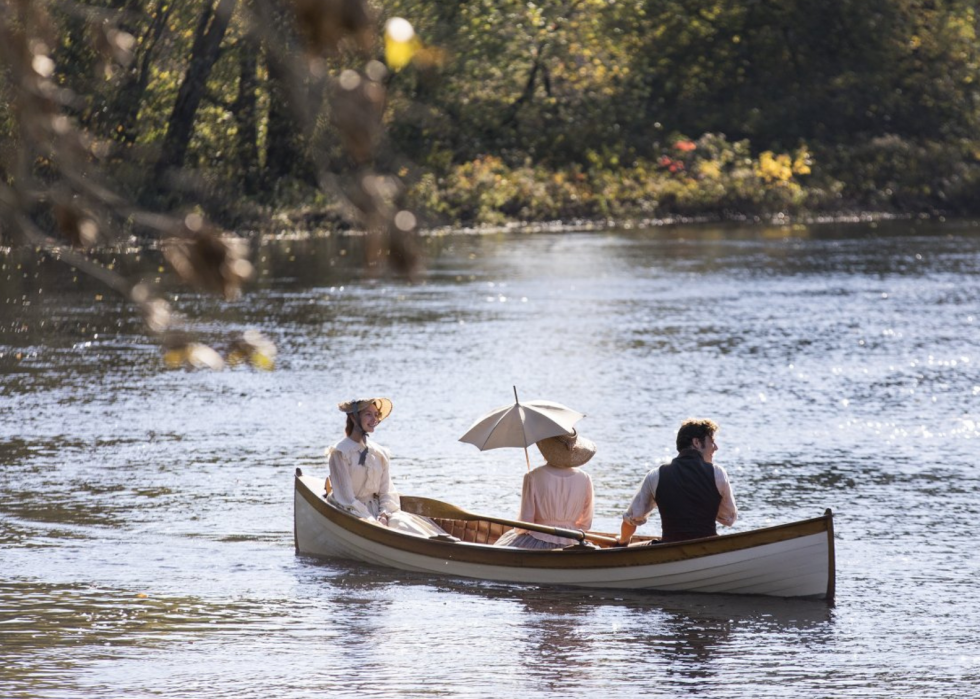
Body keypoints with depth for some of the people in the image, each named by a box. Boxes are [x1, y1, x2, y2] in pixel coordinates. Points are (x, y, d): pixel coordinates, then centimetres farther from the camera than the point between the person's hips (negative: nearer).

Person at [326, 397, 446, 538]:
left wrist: (384, 514, -10)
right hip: (349, 513, -6)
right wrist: (371, 522, -17)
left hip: (375, 510, 6)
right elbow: (345, 498, -12)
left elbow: (386, 492, 10)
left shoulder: (379, 453, 11)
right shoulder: (340, 453, -7)